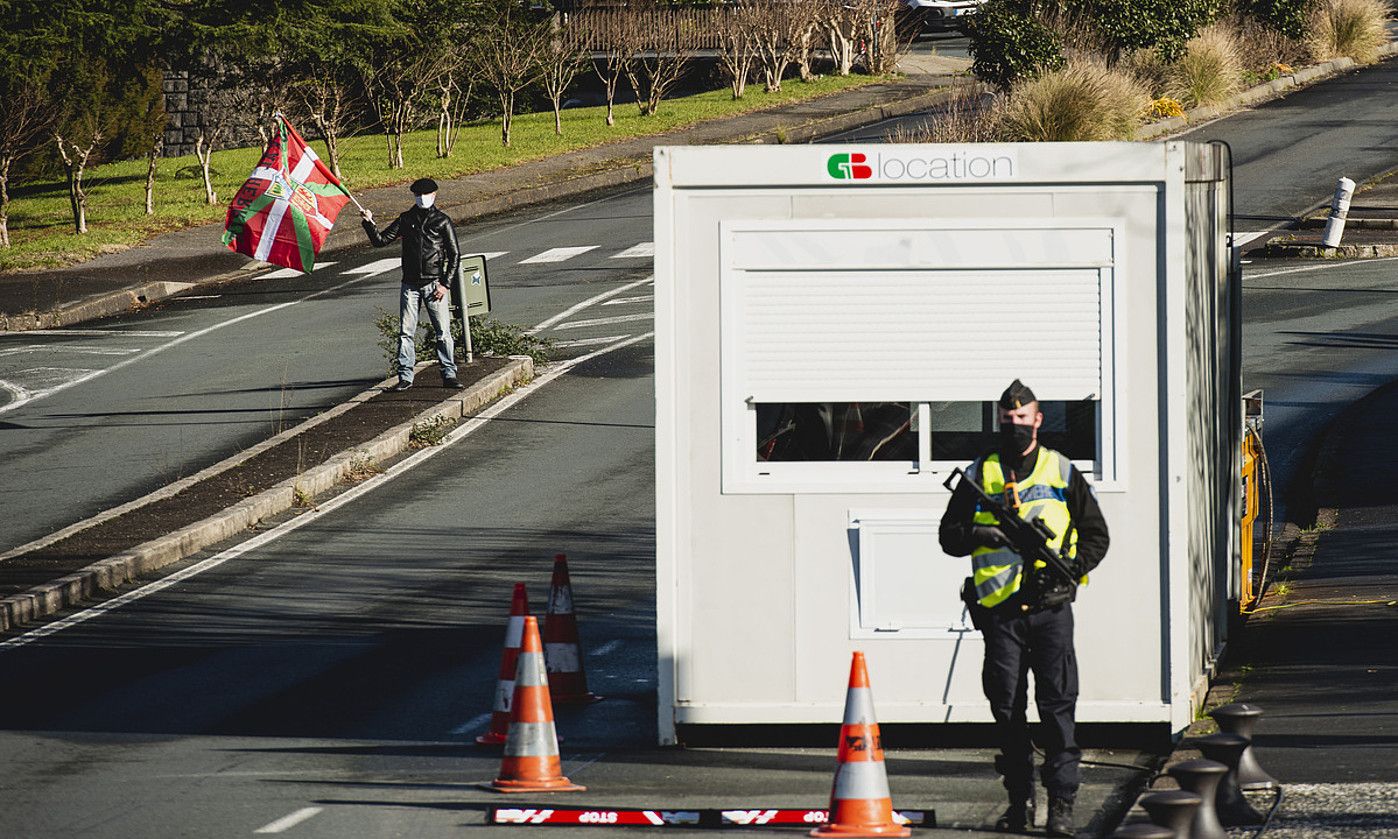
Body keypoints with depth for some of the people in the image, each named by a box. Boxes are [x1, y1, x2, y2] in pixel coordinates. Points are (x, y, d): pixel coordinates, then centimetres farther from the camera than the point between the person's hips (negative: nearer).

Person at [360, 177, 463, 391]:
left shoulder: (442, 221, 3)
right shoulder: (406, 219, 11)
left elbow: (454, 255, 3)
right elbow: (380, 241, 10)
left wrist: (444, 284, -5)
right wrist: (369, 223, -8)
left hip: (434, 283, -2)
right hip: (410, 284, 2)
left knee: (443, 332, -4)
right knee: (406, 333, 0)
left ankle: (449, 375, 1)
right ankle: (405, 377, 3)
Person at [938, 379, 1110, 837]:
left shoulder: (1063, 473, 9)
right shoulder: (979, 475, 11)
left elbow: (1095, 534, 11)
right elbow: (949, 534, 12)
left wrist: (1071, 569, -6)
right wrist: (977, 534, -10)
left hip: (1050, 608, -1)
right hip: (1000, 609, 1)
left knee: (1057, 704, -6)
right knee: (1007, 707, 3)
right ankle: (1019, 801, 11)